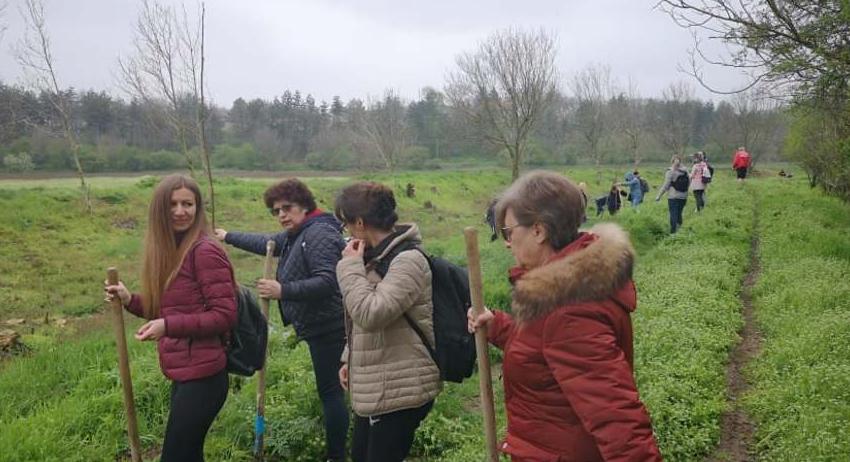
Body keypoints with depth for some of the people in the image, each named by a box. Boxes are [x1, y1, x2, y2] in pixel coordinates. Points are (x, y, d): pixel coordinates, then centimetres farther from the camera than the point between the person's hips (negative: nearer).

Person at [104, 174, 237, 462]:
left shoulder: (205, 252, -16)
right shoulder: (168, 252, 10)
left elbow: (224, 315, -18)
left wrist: (168, 326, -24)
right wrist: (129, 300, 2)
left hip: (202, 376, -8)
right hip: (182, 374, 8)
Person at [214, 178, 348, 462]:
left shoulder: (319, 234, -17)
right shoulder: (296, 236, 15)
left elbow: (327, 282, -26)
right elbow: (265, 244, 32)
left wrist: (283, 291, -26)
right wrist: (228, 237, 39)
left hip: (327, 328, -10)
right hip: (320, 327, 10)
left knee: (330, 391, -4)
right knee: (330, 389, 16)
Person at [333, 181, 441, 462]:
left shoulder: (408, 260, -21)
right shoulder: (378, 257, 9)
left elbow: (370, 314, -27)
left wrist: (350, 265, -18)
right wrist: (350, 359, 15)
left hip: (401, 390, -10)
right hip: (376, 388, 10)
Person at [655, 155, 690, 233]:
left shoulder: (670, 172, -11)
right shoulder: (685, 172, 4)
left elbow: (665, 185, -12)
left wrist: (659, 196, -4)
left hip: (673, 197, -5)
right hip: (683, 197, 5)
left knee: (673, 215, 0)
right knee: (679, 214, 16)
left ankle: (673, 232, -1)